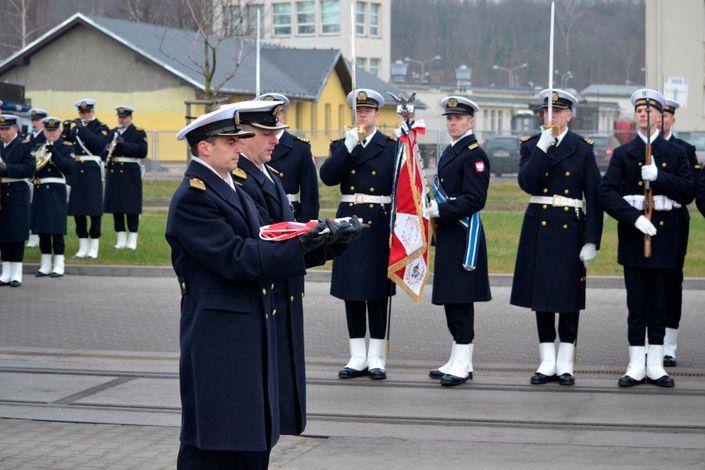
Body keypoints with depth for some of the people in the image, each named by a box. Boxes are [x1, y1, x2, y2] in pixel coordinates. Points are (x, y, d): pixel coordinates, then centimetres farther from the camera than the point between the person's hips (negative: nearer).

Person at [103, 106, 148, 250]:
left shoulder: (139, 133, 1)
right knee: (115, 206, 4)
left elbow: (143, 151, -12)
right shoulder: (112, 133, 15)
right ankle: (121, 239, 11)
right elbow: (104, 153, 14)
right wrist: (107, 150, -10)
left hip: (130, 173, -4)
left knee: (131, 206, -3)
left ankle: (132, 240, 3)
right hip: (113, 173, 4)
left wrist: (125, 144, -20)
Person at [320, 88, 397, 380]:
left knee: (377, 290, 1)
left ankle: (376, 358, 6)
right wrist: (349, 146, -15)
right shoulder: (341, 146, 10)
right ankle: (357, 357, 12)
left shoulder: (392, 147, 3)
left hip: (379, 223, -3)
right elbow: (327, 177, -7)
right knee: (351, 291, 5)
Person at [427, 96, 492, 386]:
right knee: (450, 298, 12)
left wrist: (440, 210, -21)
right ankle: (459, 360, 19)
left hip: (464, 235, -9)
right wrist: (435, 209, 9)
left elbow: (474, 200, -19)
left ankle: (461, 365, -6)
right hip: (447, 235, 10)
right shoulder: (449, 152, 18)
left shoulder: (474, 155, -11)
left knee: (460, 298, -9)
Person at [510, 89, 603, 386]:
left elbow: (594, 197, -2)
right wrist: (542, 148, -17)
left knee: (568, 294, 2)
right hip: (538, 227, 2)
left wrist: (592, 240, -8)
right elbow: (527, 183, -10)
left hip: (570, 227, -2)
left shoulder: (582, 148, 0)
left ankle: (565, 363, 10)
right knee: (541, 294, 6)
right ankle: (547, 362, 14)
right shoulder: (531, 145, 6)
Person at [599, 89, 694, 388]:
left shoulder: (675, 154, 8)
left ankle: (656, 365, 10)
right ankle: (636, 365, 5)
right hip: (633, 232, 0)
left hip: (663, 232, 0)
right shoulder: (623, 154, 6)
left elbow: (687, 193, -1)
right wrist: (634, 217, -17)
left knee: (659, 301, 4)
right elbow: (607, 193, -5)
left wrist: (659, 176, -15)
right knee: (636, 302, 1)